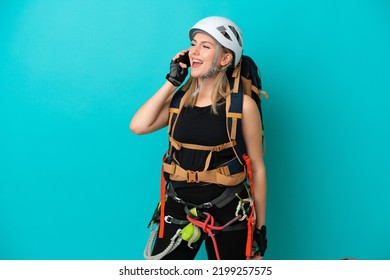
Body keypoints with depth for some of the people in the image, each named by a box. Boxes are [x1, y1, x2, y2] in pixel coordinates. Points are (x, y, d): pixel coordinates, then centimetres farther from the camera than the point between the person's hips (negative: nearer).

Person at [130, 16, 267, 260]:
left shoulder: (241, 104, -9)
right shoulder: (180, 98, 4)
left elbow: (257, 168, -5)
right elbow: (138, 126, -11)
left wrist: (260, 228, -3)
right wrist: (173, 81, -4)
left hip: (226, 214, -3)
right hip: (179, 210, 4)